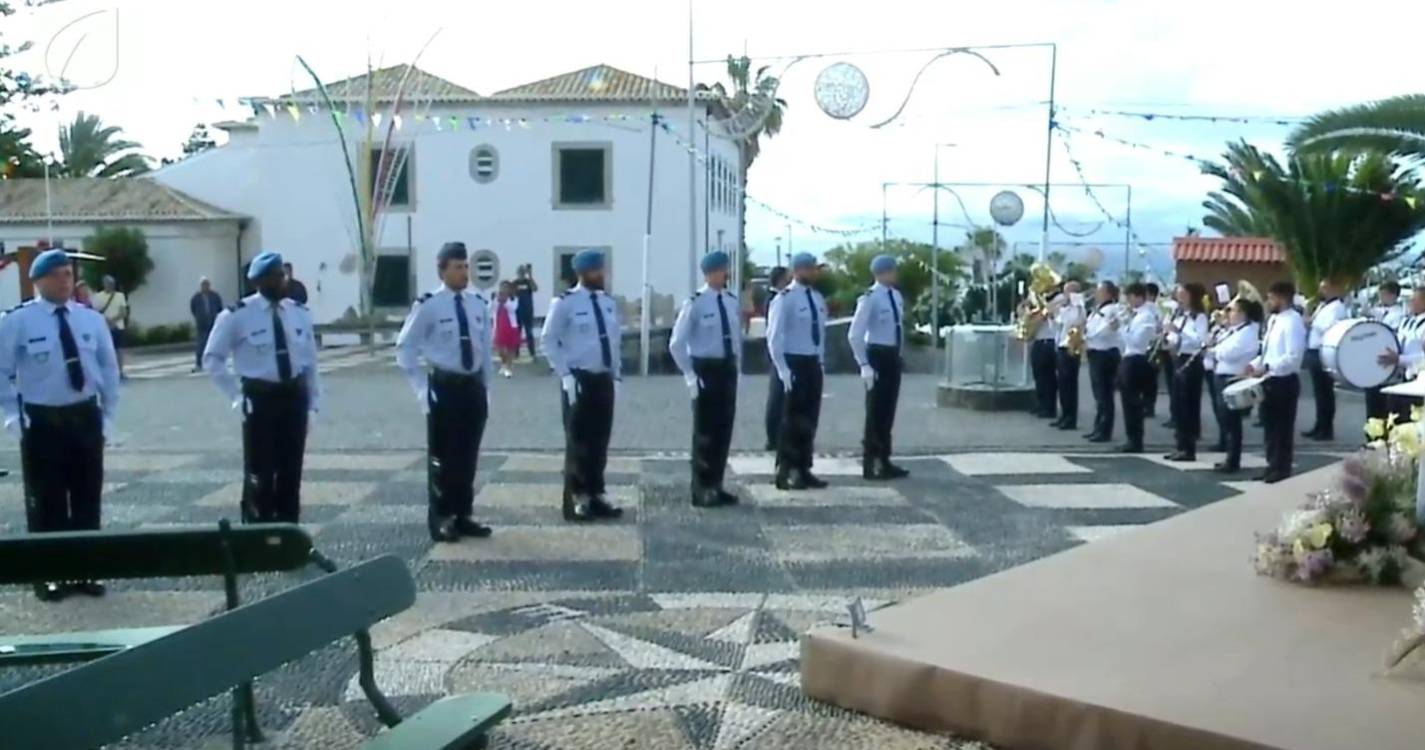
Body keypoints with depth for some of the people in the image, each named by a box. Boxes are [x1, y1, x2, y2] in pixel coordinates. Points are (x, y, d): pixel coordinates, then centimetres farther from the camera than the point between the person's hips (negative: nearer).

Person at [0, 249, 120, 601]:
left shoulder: (91, 319, 5)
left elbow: (109, 368, 12)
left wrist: (107, 415, 6)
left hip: (86, 418, 4)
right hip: (42, 421, -3)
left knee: (87, 498, 9)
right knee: (46, 501, 2)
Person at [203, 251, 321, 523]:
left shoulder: (300, 313, 6)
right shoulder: (237, 316, -7)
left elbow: (310, 360, 12)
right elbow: (212, 359, 0)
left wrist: (314, 402, 7)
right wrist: (236, 396, -5)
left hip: (295, 396, 4)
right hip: (260, 397, -4)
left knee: (291, 472, 11)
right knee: (260, 473, -2)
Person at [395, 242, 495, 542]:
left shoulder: (478, 304, 4)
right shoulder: (428, 305, -10)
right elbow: (405, 348, -4)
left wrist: (485, 386, 11)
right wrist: (422, 387, -8)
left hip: (474, 386, 5)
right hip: (444, 387, -5)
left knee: (468, 455, 12)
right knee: (442, 456, 3)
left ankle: (464, 515, 23)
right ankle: (441, 519, 14)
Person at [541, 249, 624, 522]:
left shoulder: (608, 303, 9)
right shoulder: (564, 303, -9)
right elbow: (548, 341, -8)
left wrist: (615, 376, 9)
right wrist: (566, 376, -13)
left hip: (604, 380, 6)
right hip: (579, 380, -6)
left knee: (599, 441, 11)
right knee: (578, 441, 0)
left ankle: (595, 495, 20)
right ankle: (576, 500, 8)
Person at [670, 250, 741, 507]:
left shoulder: (731, 301, 5)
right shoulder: (695, 303, -14)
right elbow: (676, 344, -11)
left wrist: (736, 368, 12)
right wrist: (690, 375, -12)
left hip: (727, 369, 6)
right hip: (706, 369, -6)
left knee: (724, 429, 11)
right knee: (705, 431, 2)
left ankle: (715, 486, 23)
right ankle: (702, 490, 13)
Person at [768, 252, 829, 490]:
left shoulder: (817, 298, 11)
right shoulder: (785, 299, -13)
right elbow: (774, 337, -15)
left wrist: (821, 361, 12)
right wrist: (783, 369, -18)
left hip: (813, 364, 7)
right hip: (795, 363, -7)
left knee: (810, 419, 11)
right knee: (792, 419, -3)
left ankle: (803, 470, 20)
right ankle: (785, 473, 6)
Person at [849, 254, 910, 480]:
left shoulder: (897, 296, 6)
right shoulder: (870, 298, -18)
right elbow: (854, 334, -19)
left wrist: (899, 355, 14)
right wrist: (864, 364, -19)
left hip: (893, 356, 7)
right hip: (878, 356, -7)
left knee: (888, 412, 13)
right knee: (875, 412, 1)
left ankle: (883, 462, 22)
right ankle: (870, 465, 11)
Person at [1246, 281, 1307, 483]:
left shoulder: (1293, 322, -16)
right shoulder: (1274, 320, 13)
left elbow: (1293, 357, -24)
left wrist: (1267, 367, -29)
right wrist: (1255, 364, 6)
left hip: (1284, 382, -9)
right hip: (1270, 381, 9)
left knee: (1282, 428, 1)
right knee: (1270, 426, 15)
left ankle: (1282, 469, 11)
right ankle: (1273, 466, 25)